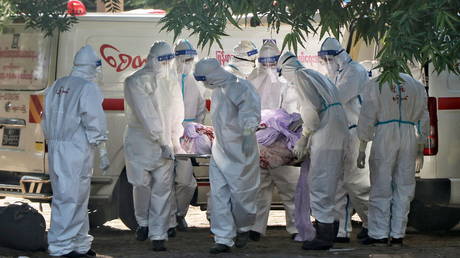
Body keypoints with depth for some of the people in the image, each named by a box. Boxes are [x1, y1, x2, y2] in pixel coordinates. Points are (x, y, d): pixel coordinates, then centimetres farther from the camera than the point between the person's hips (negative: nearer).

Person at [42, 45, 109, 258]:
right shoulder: (88, 88, -9)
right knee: (71, 197, -4)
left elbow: (47, 119, 17)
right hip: (77, 147, -8)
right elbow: (94, 121, -11)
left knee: (78, 197, 15)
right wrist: (102, 151, -6)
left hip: (56, 146, 8)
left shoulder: (57, 86, 15)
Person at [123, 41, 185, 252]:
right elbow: (146, 116, -16)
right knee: (142, 185, 0)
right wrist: (163, 143, -20)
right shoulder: (136, 82, -9)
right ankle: (143, 222, 26)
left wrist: (175, 140, 2)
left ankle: (158, 235, 0)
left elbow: (176, 112, 12)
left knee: (162, 189, -3)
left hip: (165, 142, 3)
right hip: (140, 141, -3)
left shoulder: (171, 79, 8)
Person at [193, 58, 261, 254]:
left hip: (240, 151, -8)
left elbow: (250, 111, -28)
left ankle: (244, 228, 26)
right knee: (219, 194, 0)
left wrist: (248, 133, -40)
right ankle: (223, 239, 1)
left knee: (240, 192, 1)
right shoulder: (217, 90, 11)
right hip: (220, 150, 8)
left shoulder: (239, 87, -16)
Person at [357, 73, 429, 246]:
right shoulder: (416, 85, 14)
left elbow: (367, 117, -1)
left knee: (381, 187, 2)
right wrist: (420, 152, 20)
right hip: (409, 137, 3)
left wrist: (362, 150, 2)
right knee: (404, 188, 7)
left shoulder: (375, 85, 3)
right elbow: (423, 120, 15)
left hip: (384, 136, -3)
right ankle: (397, 235, 9)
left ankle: (379, 234, 3)